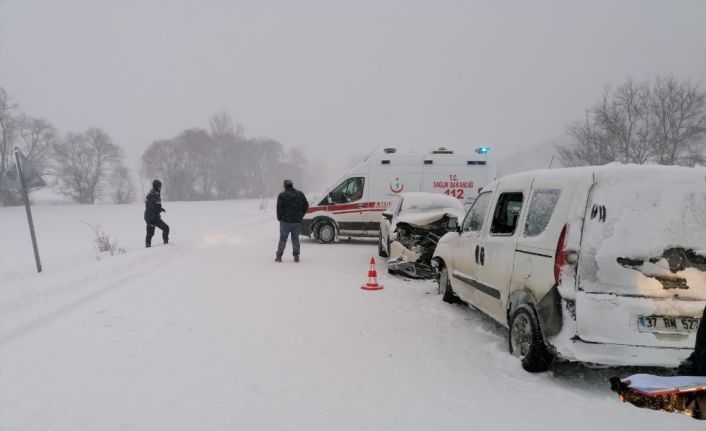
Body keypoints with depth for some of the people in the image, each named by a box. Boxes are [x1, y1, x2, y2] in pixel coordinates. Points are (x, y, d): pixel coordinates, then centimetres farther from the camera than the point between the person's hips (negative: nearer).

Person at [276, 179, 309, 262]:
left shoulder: (282, 195, -6)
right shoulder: (300, 194, 8)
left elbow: (279, 208, -9)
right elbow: (306, 206, 9)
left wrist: (279, 218, 5)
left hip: (285, 221, -3)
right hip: (297, 221, 3)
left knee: (283, 239, 4)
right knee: (295, 238, 10)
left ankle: (279, 256, 4)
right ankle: (296, 256, 7)